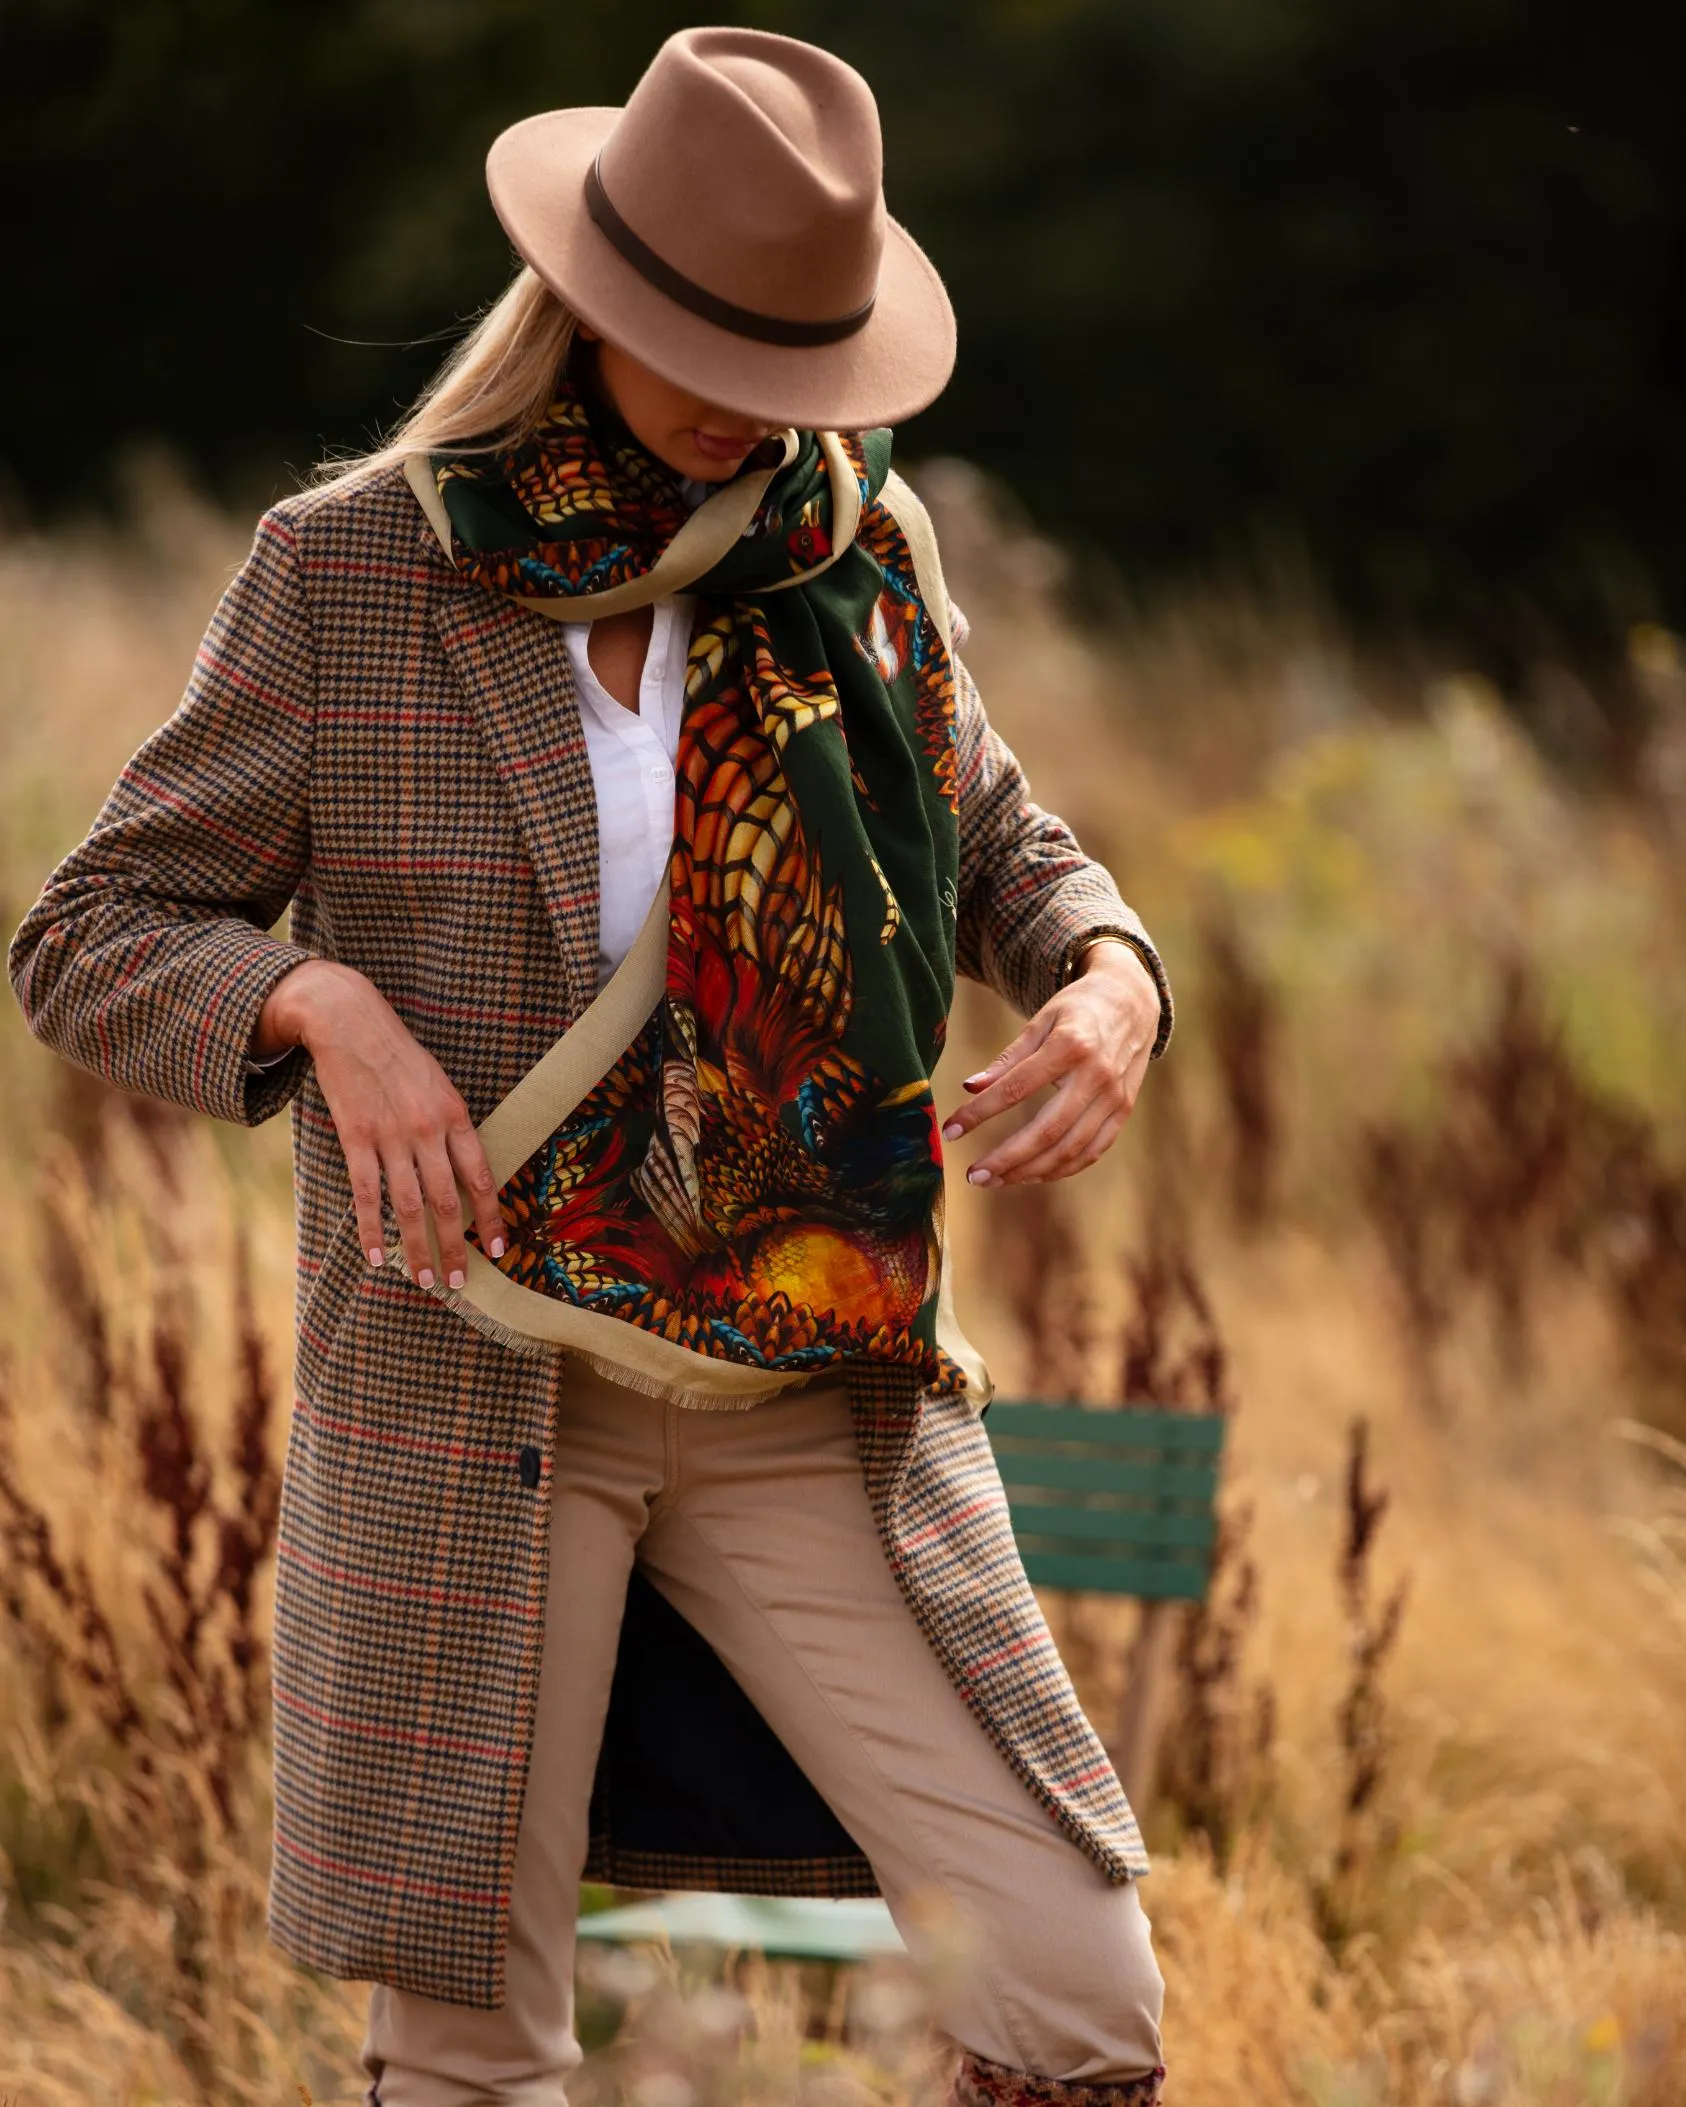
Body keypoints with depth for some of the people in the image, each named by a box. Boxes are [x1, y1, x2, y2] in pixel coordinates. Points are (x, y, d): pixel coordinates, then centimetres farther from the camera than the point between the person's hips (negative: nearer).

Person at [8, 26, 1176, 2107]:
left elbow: (998, 844, 19)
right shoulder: (347, 568, -5)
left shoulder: (860, 548, 3)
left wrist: (1107, 979, -5)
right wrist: (324, 1010, -23)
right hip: (467, 1394, -2)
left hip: (812, 1408, 2)